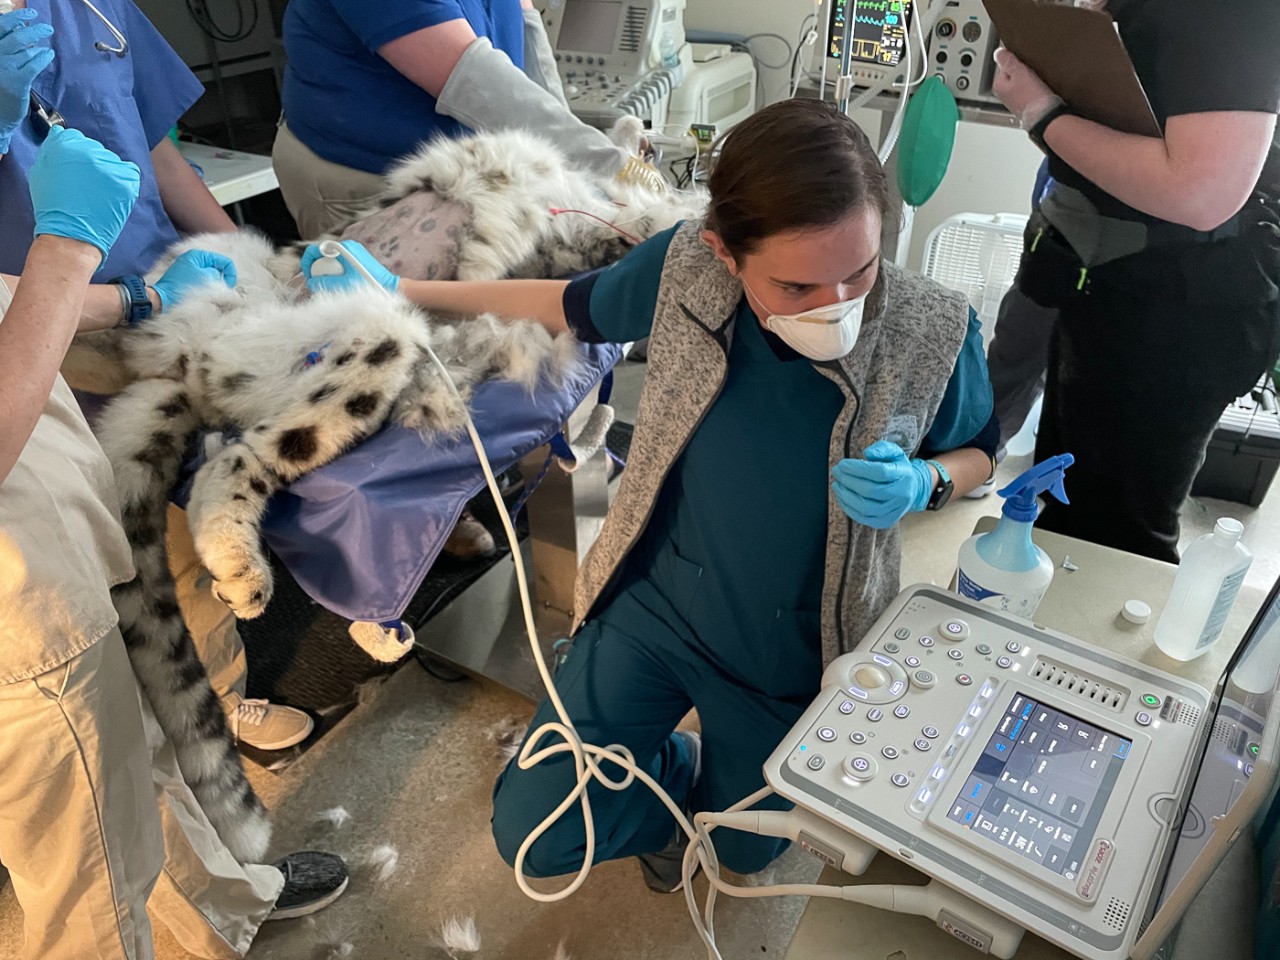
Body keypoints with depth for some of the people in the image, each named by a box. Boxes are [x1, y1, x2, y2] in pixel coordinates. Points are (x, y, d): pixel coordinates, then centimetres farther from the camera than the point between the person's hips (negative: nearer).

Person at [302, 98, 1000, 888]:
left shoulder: (935, 334, -23)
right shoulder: (684, 269, -21)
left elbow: (977, 452, -2)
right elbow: (571, 306, 1)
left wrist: (923, 484, -27)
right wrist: (401, 291, 4)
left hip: (792, 655, 0)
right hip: (654, 599, 1)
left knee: (745, 852, 22)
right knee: (535, 836, 0)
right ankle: (674, 772, 31)